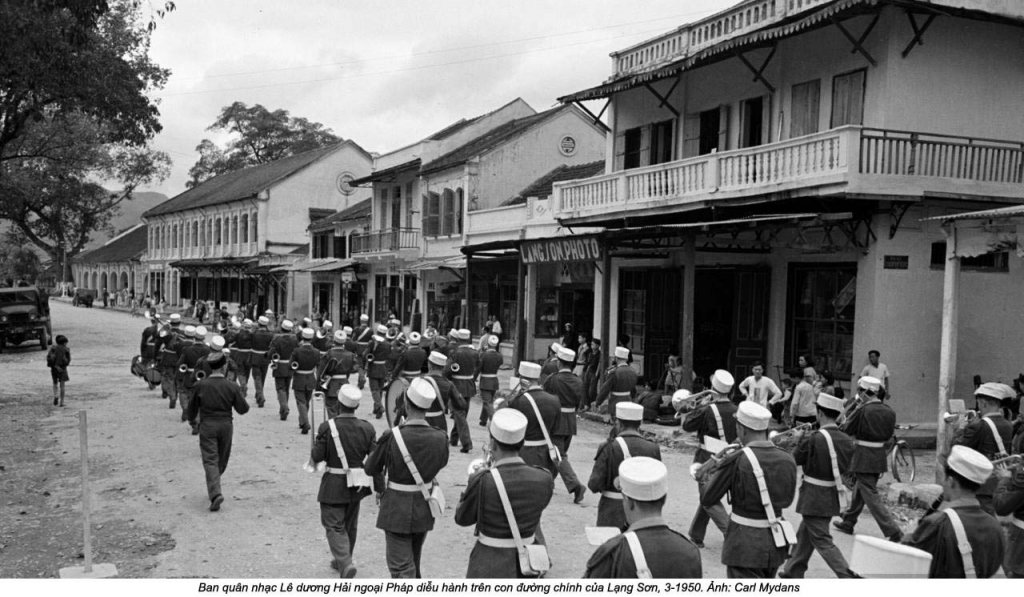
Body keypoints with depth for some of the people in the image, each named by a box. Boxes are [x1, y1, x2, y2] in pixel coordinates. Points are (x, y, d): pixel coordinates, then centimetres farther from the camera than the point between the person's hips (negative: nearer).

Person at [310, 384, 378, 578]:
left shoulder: (327, 427, -17)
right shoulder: (367, 428, -7)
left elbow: (317, 457, -11)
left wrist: (315, 444, 8)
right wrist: (379, 487, 6)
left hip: (333, 486, -4)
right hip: (356, 486, 4)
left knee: (334, 526, 5)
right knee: (350, 525, 21)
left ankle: (345, 563, -11)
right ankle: (341, 560, 36)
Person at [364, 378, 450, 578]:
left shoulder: (392, 436, -22)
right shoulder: (439, 438, -12)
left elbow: (370, 469, -7)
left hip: (397, 511, -4)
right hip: (424, 509, 4)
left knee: (402, 570, 3)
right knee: (413, 561, 26)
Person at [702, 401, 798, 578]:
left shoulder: (736, 460, -18)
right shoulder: (787, 459, -2)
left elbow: (707, 499, -10)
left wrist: (716, 469, 6)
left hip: (745, 543, -6)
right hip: (775, 542, 6)